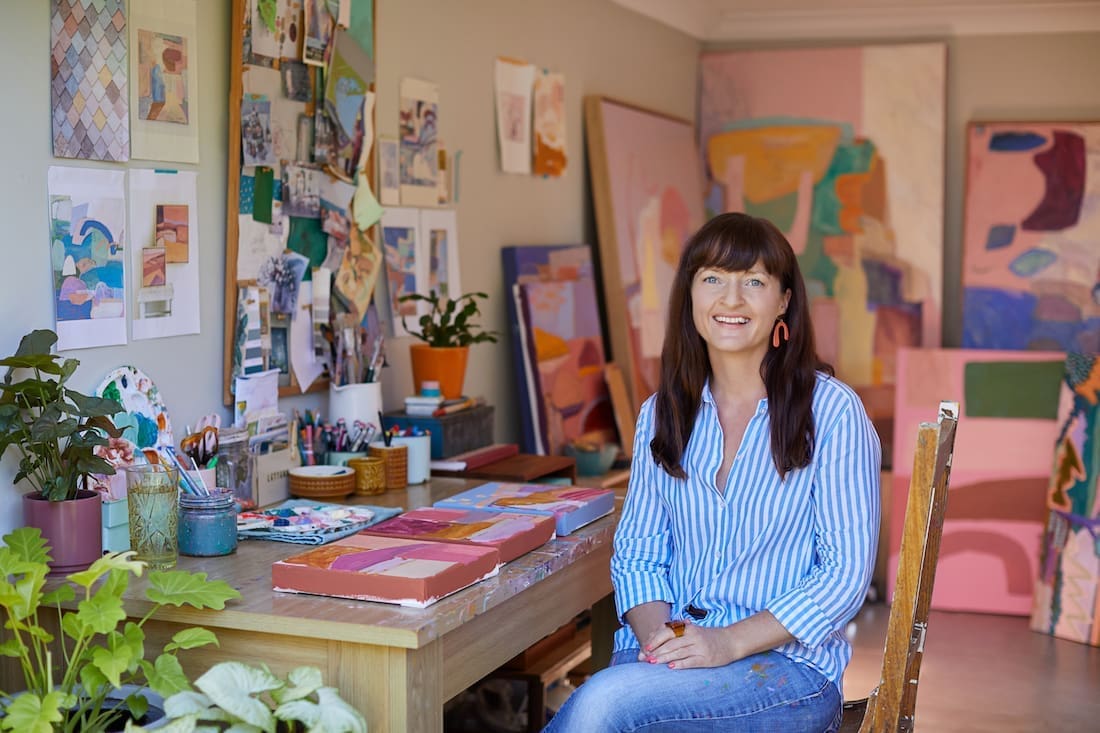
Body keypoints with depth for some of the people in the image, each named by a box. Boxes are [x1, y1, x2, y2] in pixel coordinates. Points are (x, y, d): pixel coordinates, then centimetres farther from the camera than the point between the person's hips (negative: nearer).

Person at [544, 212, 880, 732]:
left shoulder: (831, 411, -5)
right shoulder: (661, 413, 11)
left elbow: (846, 571, -7)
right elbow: (637, 552, 12)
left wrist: (730, 641, -17)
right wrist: (655, 634, -9)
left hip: (785, 663, -3)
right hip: (665, 650, 4)